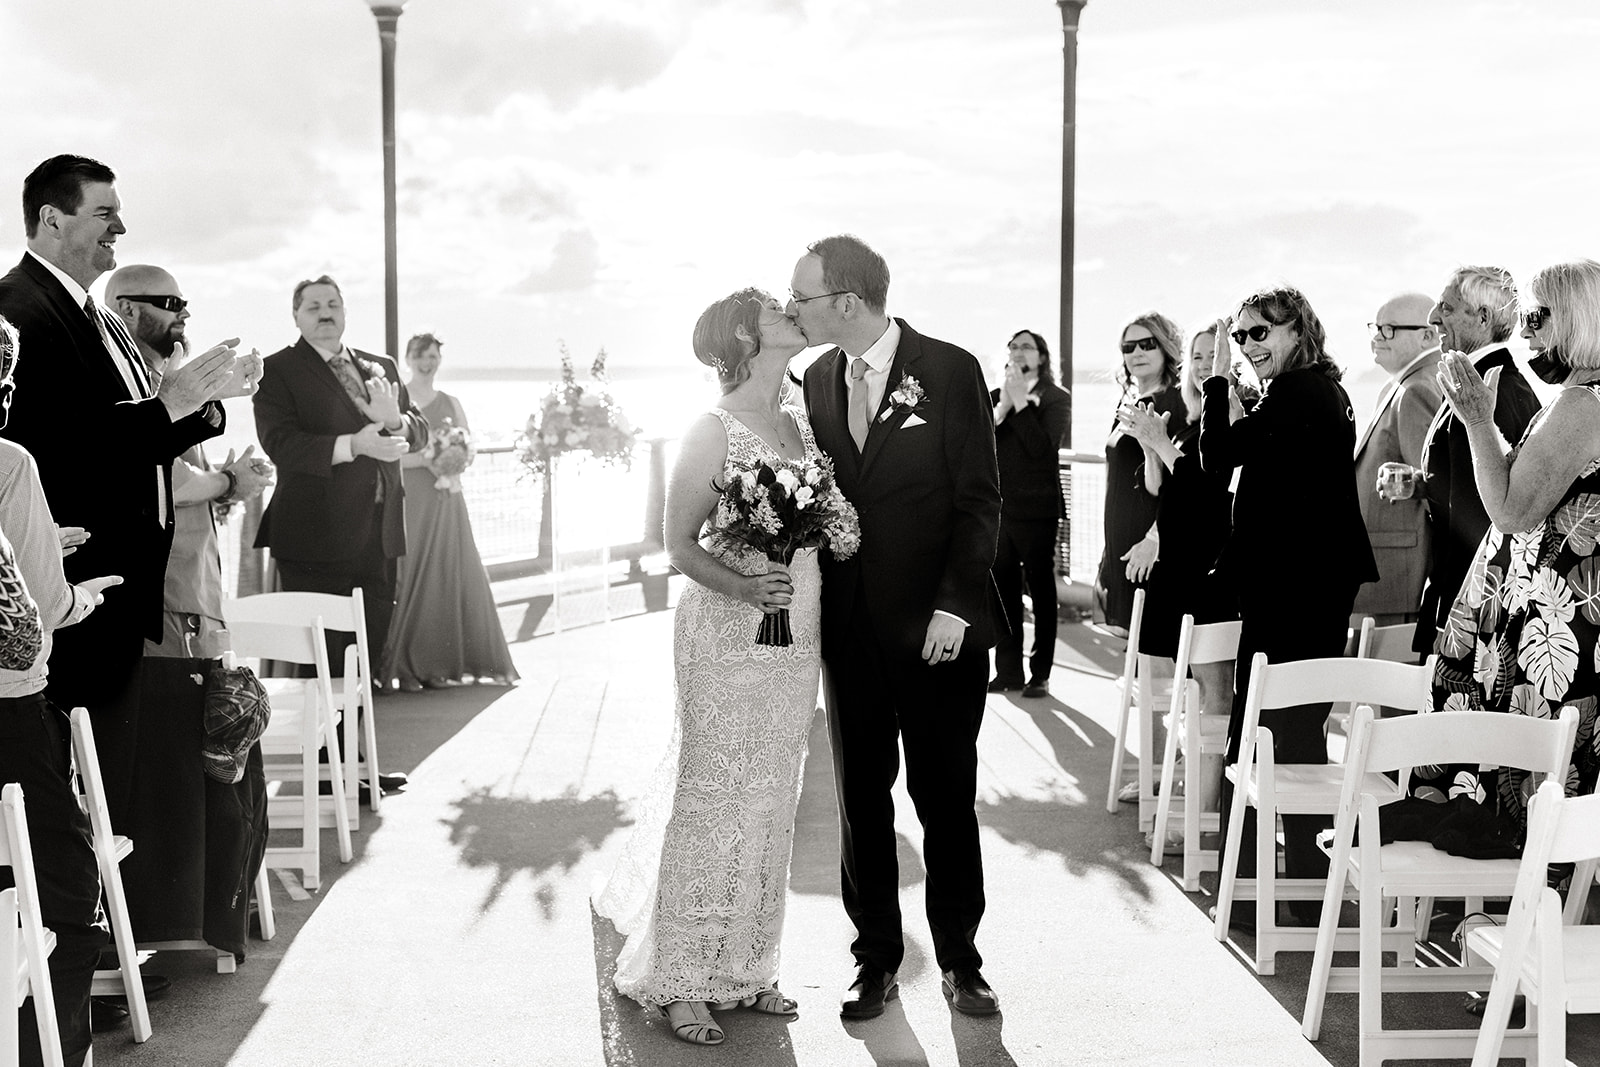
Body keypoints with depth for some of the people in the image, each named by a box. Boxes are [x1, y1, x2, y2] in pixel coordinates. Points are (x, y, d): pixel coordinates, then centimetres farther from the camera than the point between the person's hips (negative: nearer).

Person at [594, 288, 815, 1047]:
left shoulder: (803, 426, 10)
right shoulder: (714, 430, -9)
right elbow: (680, 544, -9)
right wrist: (744, 587, -26)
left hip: (795, 641, 7)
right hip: (727, 638, -6)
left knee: (771, 805, 10)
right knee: (713, 803, -2)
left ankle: (742, 969, 22)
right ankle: (681, 983, 9)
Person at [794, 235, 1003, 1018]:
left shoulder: (949, 371, -7)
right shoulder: (816, 379, 7)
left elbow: (979, 499, -7)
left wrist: (954, 606, -15)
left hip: (937, 625, -4)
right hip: (850, 627, 4)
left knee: (946, 798, 6)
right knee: (862, 799, 10)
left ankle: (959, 958, 20)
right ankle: (876, 960, 22)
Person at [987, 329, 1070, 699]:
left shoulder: (1056, 399, 0)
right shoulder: (993, 397, 12)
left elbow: (1042, 446, -15)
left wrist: (1019, 402, -12)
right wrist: (1002, 406, -12)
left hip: (1037, 508, -4)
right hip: (997, 508, 4)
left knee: (1041, 589, 4)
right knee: (1003, 589, 8)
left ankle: (1040, 674, 9)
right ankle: (1008, 669, 16)